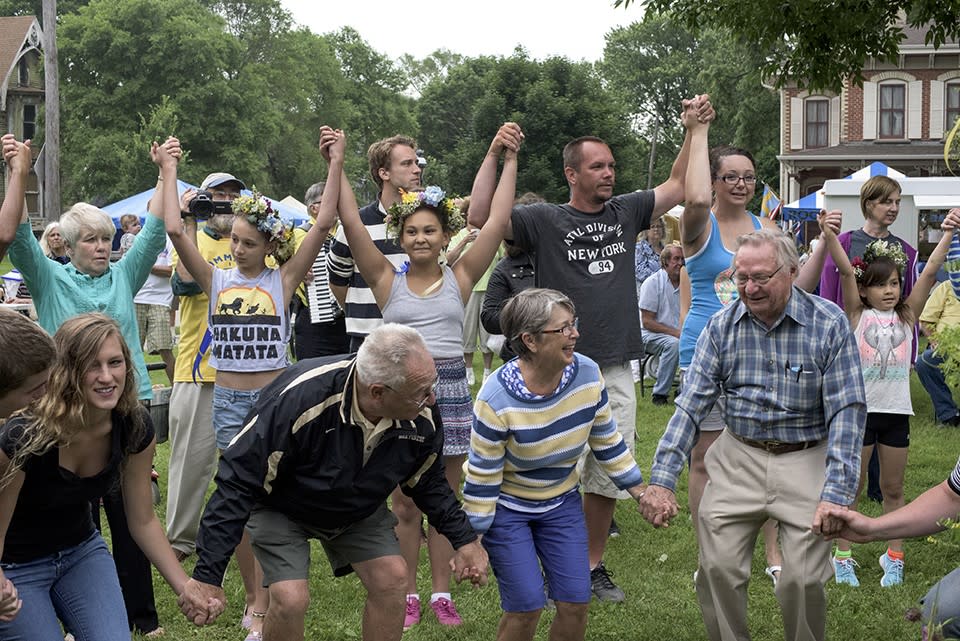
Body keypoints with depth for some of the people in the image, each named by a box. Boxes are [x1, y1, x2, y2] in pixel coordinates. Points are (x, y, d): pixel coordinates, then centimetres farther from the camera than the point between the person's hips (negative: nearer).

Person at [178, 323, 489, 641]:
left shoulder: (423, 416, -23)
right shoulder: (298, 399, -40)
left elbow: (428, 482, 2)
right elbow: (237, 483, -33)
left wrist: (464, 540, -6)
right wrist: (207, 575, -34)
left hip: (360, 508, 5)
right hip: (282, 507, -4)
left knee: (392, 579, -8)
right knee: (291, 599, -21)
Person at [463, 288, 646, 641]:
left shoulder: (587, 374, -14)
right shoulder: (497, 400, -28)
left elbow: (606, 441, 2)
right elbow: (482, 478, -19)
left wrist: (641, 491, 5)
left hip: (562, 501, 5)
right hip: (506, 506, -4)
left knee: (575, 602, -2)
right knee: (527, 606, -10)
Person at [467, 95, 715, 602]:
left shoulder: (626, 212, 11)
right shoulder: (545, 221, -2)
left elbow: (678, 185, 21)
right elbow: (480, 217, -13)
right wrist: (495, 153, -16)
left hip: (617, 370, 4)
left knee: (609, 477, 8)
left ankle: (594, 566, 22)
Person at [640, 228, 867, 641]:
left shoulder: (829, 324, -10)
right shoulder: (721, 327, -1)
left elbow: (847, 410, -12)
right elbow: (691, 405, -3)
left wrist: (837, 492, -21)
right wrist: (661, 479, -14)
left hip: (806, 460, -2)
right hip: (738, 457, 3)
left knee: (803, 580, -6)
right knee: (717, 569, -1)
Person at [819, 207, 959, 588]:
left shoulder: (906, 316, 7)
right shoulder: (858, 315, 0)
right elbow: (845, 271, -14)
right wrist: (828, 234, -27)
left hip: (896, 411, 3)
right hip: (861, 409, -2)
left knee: (893, 489, 10)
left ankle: (894, 557, 18)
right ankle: (842, 556, 13)